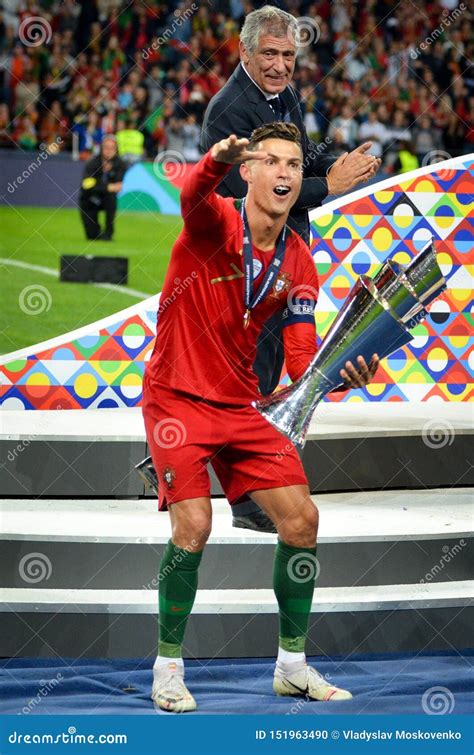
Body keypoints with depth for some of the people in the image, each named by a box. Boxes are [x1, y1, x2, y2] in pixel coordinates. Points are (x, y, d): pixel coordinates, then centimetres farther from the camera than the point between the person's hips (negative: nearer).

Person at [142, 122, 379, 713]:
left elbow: (302, 363, 3)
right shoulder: (215, 223, -13)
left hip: (241, 404, 6)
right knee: (193, 527, -19)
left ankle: (292, 665, 15)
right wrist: (216, 160, -64)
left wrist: (344, 375, -20)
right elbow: (192, 197, -40)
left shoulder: (298, 263, 3)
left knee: (301, 518, 0)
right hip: (178, 398, -6)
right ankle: (168, 667, -1)